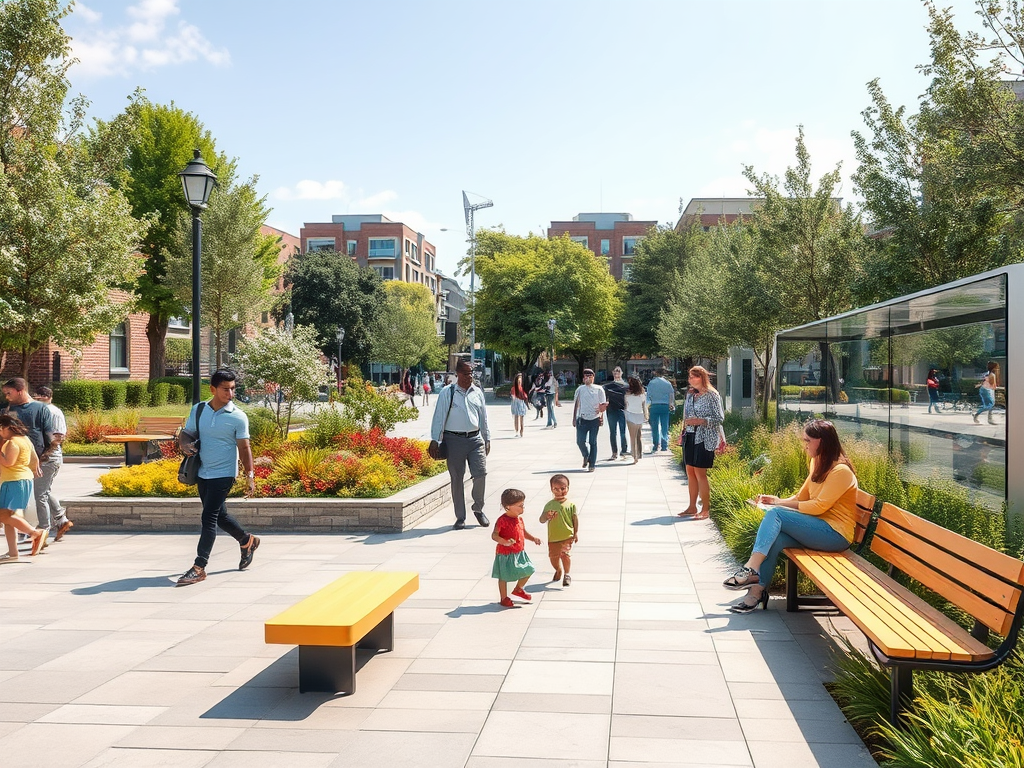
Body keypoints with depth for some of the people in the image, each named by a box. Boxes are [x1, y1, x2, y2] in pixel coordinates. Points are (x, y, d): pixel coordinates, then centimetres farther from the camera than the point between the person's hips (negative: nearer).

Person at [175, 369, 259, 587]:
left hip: (223, 474, -6)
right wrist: (185, 444, -12)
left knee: (209, 517, -10)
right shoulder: (198, 410, 3)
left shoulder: (238, 417, -9)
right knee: (220, 515, 17)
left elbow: (244, 448, -6)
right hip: (202, 473, 6)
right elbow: (186, 434, 12)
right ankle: (247, 541, 40)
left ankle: (199, 567, -6)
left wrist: (250, 476, -11)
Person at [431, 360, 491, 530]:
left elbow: (483, 417, 18)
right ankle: (460, 517, 15)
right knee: (457, 479, 4)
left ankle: (478, 509, 18)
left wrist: (487, 439, 18)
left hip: (475, 439, 3)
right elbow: (439, 417, 0)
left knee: (481, 474, -6)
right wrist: (435, 440, -3)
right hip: (454, 439, -3)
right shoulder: (447, 393, -2)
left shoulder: (477, 392, 10)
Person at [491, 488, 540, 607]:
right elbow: (494, 535, -24)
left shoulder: (519, 518, 4)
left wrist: (533, 538, 4)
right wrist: (505, 542, -39)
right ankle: (504, 598, 19)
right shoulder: (502, 520, -22)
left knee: (528, 571, 15)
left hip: (520, 552, 8)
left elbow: (523, 532, 19)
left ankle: (518, 589, 37)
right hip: (505, 554, -8)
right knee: (503, 576, 4)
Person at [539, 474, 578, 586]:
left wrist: (576, 533, -1)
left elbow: (575, 519, 2)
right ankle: (558, 570, 40)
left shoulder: (570, 504, -2)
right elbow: (541, 520, -1)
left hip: (567, 536, -3)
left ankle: (566, 574, 7)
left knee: (565, 553, -13)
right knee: (553, 556, 12)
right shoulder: (549, 505, 1)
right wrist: (546, 516, -23)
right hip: (553, 537, 3)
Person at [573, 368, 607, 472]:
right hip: (582, 419, 1)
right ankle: (586, 456, 29)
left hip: (594, 419, -1)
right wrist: (574, 418, 10)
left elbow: (603, 405, 3)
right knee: (580, 441, -1)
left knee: (593, 442, 1)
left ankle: (592, 464, 10)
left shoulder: (598, 389, 2)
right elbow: (576, 404, 12)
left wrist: (602, 417, -7)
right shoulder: (580, 389, 6)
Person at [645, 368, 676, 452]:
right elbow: (672, 395, 4)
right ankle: (664, 446, 6)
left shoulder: (651, 383, 0)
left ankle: (656, 446, 4)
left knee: (655, 427, 5)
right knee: (664, 426, 6)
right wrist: (672, 405, 13)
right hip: (665, 406, 1)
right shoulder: (667, 383, 3)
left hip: (654, 406, -1)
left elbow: (648, 395, 0)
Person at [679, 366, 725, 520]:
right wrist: (684, 433, 8)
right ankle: (692, 507, 16)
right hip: (690, 437, 7)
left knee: (700, 472, -7)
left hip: (704, 438, -7)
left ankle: (705, 509, 1)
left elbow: (720, 418, -10)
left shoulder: (712, 395, -7)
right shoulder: (691, 396, 12)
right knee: (690, 472, 8)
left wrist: (701, 421, -20)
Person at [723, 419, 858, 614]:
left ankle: (751, 570, -31)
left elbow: (819, 506, -19)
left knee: (775, 514, -25)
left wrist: (781, 503, -16)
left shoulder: (841, 470, -14)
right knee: (774, 539, -21)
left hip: (835, 534, -8)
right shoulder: (818, 463, 15)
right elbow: (801, 497, 17)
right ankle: (757, 590, -26)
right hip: (818, 528, 8)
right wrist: (776, 501, -1)